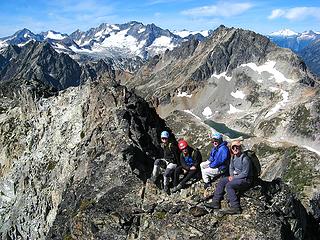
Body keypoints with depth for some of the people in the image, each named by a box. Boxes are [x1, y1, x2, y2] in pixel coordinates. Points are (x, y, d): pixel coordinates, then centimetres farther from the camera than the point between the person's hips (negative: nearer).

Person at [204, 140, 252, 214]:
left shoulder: (245, 159, -20)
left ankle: (236, 208, -24)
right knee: (222, 181, 0)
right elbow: (231, 167, 19)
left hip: (245, 180, -9)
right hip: (235, 177, 9)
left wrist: (234, 178, -16)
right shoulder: (233, 157, 6)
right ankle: (216, 202, 1)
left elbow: (245, 173, -21)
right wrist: (231, 175, -1)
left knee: (229, 185, -27)